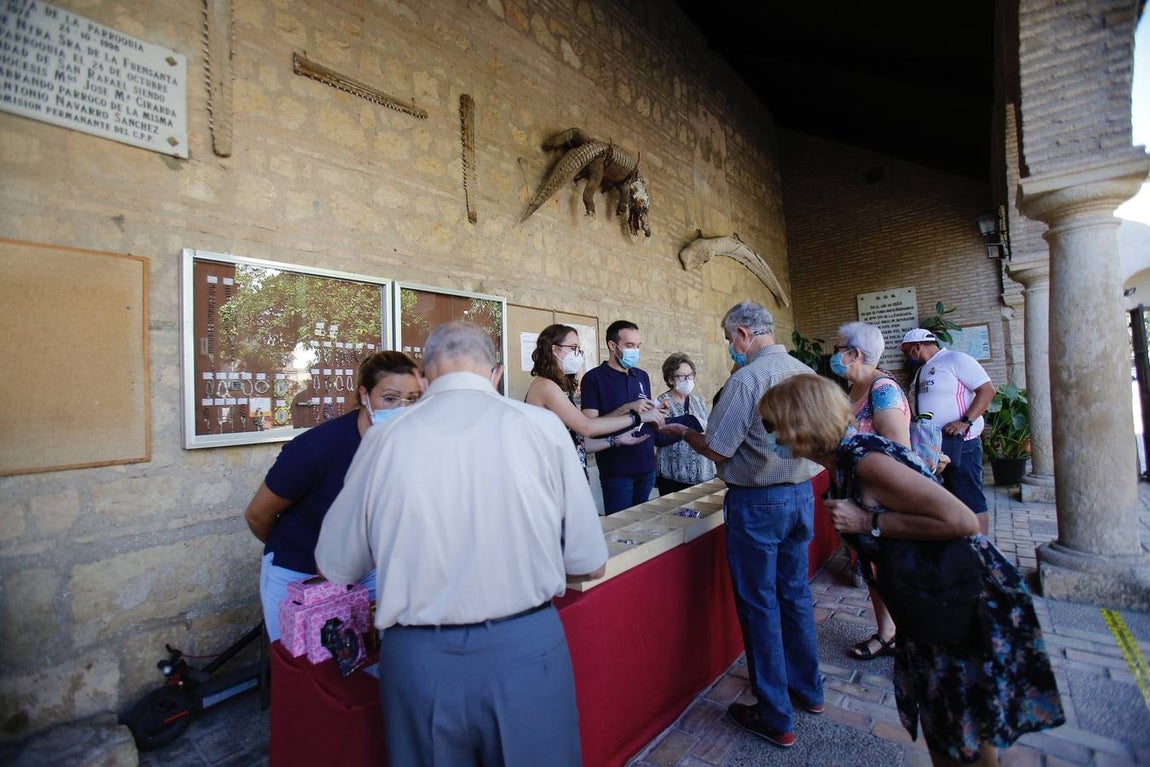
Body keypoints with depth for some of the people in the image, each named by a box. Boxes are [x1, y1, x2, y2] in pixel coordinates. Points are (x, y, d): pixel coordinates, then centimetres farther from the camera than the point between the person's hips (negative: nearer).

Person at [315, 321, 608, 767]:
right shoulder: (542, 427, -10)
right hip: (526, 651, 0)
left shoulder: (386, 438, -6)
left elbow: (335, 568, 6)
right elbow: (589, 566, -4)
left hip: (417, 659, 1)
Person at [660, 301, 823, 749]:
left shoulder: (747, 379, -19)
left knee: (759, 604, 6)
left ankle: (776, 719, 20)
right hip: (801, 493, 8)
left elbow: (717, 451, -19)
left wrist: (682, 432, -1)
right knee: (795, 594, 21)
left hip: (757, 502, -7)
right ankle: (807, 690, 39)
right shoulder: (805, 373, 3)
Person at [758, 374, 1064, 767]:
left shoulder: (865, 461, -29)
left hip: (973, 598, -8)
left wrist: (869, 522, -26)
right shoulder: (849, 455, -2)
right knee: (939, 720, 25)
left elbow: (962, 520, -30)